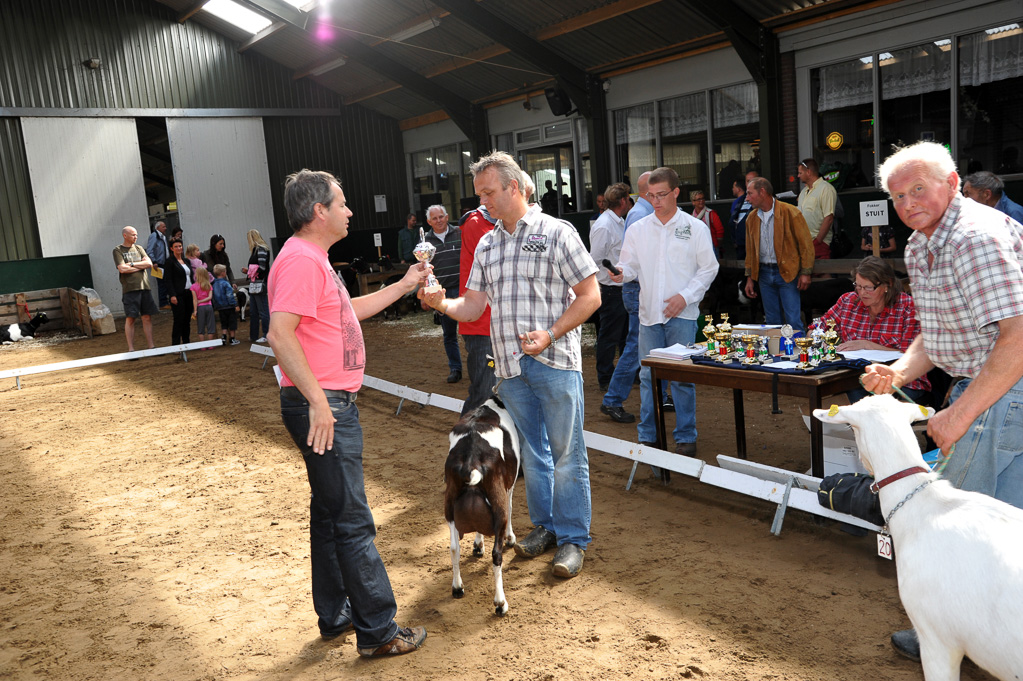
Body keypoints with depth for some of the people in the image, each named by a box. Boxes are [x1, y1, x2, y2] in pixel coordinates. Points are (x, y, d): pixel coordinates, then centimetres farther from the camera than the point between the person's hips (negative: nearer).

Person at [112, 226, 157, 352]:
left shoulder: (139, 248, 16)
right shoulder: (118, 250, 1)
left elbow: (149, 263, 2)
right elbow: (122, 269, -11)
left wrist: (132, 264, -8)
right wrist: (141, 265, -2)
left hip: (144, 287, 4)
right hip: (130, 288, -4)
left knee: (147, 318, 5)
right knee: (130, 319, -4)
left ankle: (152, 346, 9)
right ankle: (131, 349, 0)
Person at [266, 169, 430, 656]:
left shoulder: (314, 260, 18)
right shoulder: (301, 259, -16)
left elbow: (348, 311, 29)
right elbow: (280, 335, -25)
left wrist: (403, 286, 27)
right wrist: (317, 401, -26)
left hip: (331, 403, 11)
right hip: (321, 405, -11)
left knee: (330, 512, 17)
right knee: (351, 520, -4)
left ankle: (335, 617, 30)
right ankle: (378, 631, 6)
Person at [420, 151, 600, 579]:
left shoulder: (556, 233, -4)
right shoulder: (487, 245, 13)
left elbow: (589, 296, -6)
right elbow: (474, 305, 10)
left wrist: (550, 335, -17)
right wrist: (443, 304, -11)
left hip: (555, 361, -5)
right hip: (510, 365, 5)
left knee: (566, 452, 1)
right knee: (531, 451, 15)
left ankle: (573, 538, 13)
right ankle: (544, 526, 29)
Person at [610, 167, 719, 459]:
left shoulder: (695, 228, 2)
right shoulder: (637, 229, 8)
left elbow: (709, 268, 3)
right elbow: (630, 265, 9)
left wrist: (684, 296, -8)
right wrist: (620, 273, -15)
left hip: (682, 314, -2)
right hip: (648, 314, 3)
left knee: (683, 377, 1)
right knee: (648, 376, 6)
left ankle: (686, 437, 14)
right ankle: (647, 437, 17)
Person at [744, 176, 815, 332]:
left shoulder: (789, 212, -8)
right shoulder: (751, 218, 9)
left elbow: (806, 243, -6)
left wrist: (805, 273, -11)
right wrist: (750, 278, 12)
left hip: (787, 273, -5)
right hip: (764, 272, 5)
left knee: (793, 321, -7)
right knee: (772, 321, 9)